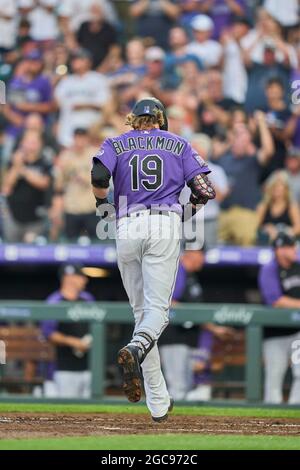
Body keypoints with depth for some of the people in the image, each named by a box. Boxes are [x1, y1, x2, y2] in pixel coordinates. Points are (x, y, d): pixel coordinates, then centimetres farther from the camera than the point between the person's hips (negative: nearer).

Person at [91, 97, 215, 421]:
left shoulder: (116, 144, 14)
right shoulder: (179, 145, 14)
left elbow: (98, 175, -8)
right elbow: (205, 190, 3)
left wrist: (102, 205, 10)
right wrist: (190, 205, 23)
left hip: (127, 228, 2)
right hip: (165, 226, -1)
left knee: (141, 310, 9)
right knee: (157, 308, -6)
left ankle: (159, 404, 4)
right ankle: (136, 348, -42)